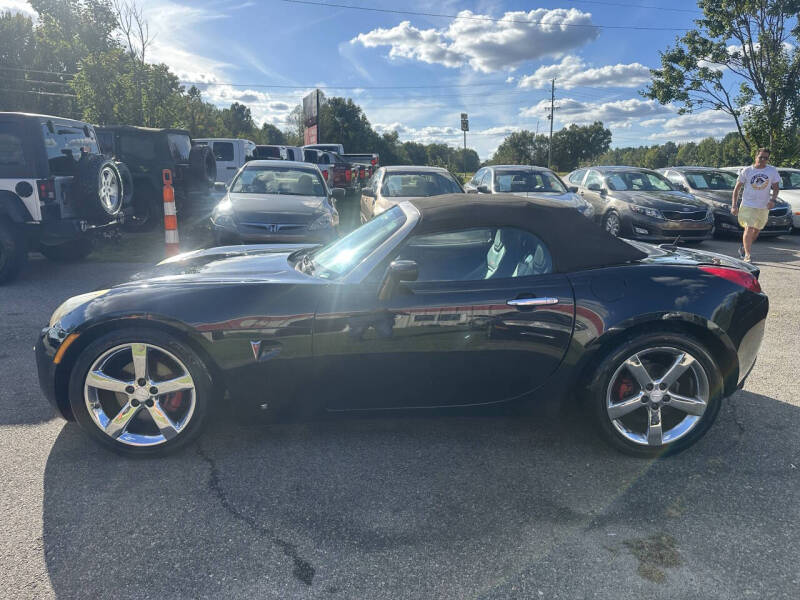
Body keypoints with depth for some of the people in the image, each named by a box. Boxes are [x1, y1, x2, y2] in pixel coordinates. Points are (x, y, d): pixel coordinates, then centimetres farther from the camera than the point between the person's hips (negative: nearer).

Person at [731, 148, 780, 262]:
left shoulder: (772, 171, 3)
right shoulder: (747, 170, -3)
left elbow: (776, 187, 9)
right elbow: (737, 188, 1)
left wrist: (773, 199, -11)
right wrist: (734, 205, -6)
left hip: (764, 207, 4)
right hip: (748, 205, -4)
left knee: (757, 230, 14)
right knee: (749, 229, -16)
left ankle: (744, 248, 35)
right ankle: (747, 255, -15)